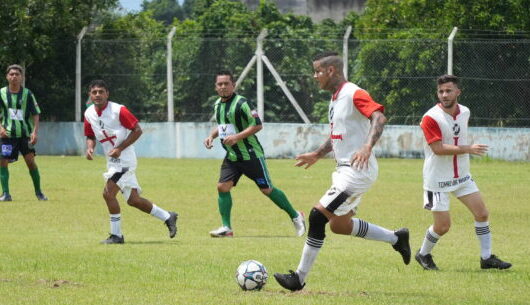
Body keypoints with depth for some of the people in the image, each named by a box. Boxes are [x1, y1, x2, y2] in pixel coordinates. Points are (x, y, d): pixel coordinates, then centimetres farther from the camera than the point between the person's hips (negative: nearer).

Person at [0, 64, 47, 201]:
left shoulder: (27, 94, -2)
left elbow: (35, 114, 1)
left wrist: (35, 132, -10)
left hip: (25, 134, -1)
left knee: (30, 160, -10)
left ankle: (38, 192, 5)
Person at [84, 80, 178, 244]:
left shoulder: (118, 110, -15)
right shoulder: (89, 114, 5)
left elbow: (137, 130, -12)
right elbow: (90, 136, 18)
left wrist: (120, 148, -19)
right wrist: (90, 148, -5)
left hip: (124, 158, -7)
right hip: (112, 161, 7)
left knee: (108, 193, -16)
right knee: (133, 199, 11)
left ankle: (116, 235, -5)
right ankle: (167, 217, 25)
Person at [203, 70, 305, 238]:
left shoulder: (241, 103, -16)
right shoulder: (218, 104, 9)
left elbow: (257, 125, -19)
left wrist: (237, 137, -25)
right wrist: (212, 136, 7)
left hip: (250, 154, -7)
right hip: (231, 157, 7)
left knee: (267, 189, -1)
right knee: (222, 187, -8)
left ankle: (295, 217, 16)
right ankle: (226, 228, -3)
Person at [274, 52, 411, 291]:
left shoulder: (354, 94, -16)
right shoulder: (335, 98, 15)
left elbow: (379, 118, -30)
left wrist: (367, 147, -44)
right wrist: (317, 155, 26)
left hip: (357, 171, -11)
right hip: (344, 170, 11)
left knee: (318, 216, -13)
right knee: (340, 225, 16)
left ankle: (299, 278, -8)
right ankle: (396, 238, 29)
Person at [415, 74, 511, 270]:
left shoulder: (464, 112, 3)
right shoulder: (430, 118, -19)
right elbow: (438, 148, -27)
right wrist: (467, 149, -29)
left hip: (462, 176, 6)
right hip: (438, 179, -6)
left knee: (481, 213, -1)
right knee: (442, 226, -4)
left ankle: (486, 258, 10)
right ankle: (423, 254, 22)